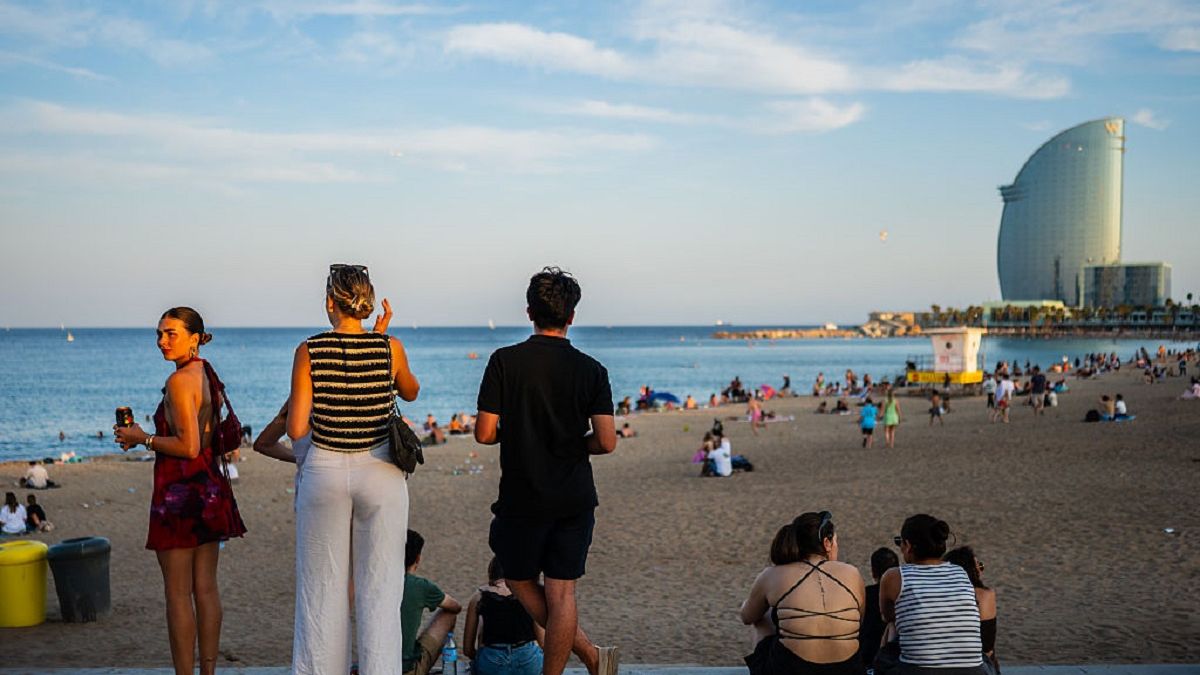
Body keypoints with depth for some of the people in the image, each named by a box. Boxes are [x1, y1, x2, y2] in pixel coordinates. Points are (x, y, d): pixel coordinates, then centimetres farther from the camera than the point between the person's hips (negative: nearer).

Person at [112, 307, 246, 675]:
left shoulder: (180, 381, -15)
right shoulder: (208, 375, 12)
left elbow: (188, 447, -19)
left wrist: (143, 438, -7)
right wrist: (147, 437, 19)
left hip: (180, 491, -9)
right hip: (209, 489, 9)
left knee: (178, 593, -1)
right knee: (206, 588, 12)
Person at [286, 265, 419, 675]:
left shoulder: (309, 351, -6)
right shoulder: (390, 348, -4)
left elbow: (296, 430, -7)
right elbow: (411, 392, 17)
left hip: (325, 472, 0)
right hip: (380, 473, 0)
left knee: (322, 591, 10)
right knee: (380, 591, 5)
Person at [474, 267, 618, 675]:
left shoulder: (504, 362, -8)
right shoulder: (591, 370, -4)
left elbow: (484, 433, -11)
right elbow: (606, 442, -9)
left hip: (522, 498, -2)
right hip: (575, 499, 2)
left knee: (520, 581, 17)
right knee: (561, 593, 7)